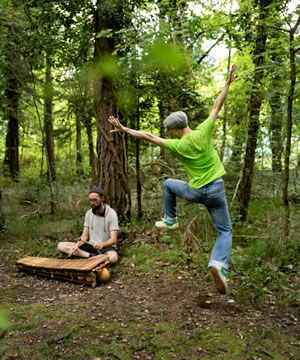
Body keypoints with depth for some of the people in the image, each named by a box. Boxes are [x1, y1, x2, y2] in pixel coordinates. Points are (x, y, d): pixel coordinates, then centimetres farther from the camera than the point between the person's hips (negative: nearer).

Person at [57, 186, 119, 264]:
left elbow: (113, 239, -18)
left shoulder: (111, 214, -12)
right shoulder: (88, 213, 3)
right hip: (91, 246, 5)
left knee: (113, 258, -41)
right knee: (61, 245, -12)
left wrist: (102, 244, -39)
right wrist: (77, 244, -20)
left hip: (106, 246, -5)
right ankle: (92, 256, -24)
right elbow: (85, 235, 2)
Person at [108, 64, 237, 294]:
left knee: (168, 184, 28)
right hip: (216, 190, 1)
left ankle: (171, 220, 32)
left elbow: (148, 137, -6)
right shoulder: (203, 132, -10)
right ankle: (219, 264, -16)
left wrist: (124, 130, 2)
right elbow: (217, 107, 0)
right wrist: (228, 83, 11)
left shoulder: (177, 145, -12)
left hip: (195, 191, -1)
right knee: (225, 231, 10)